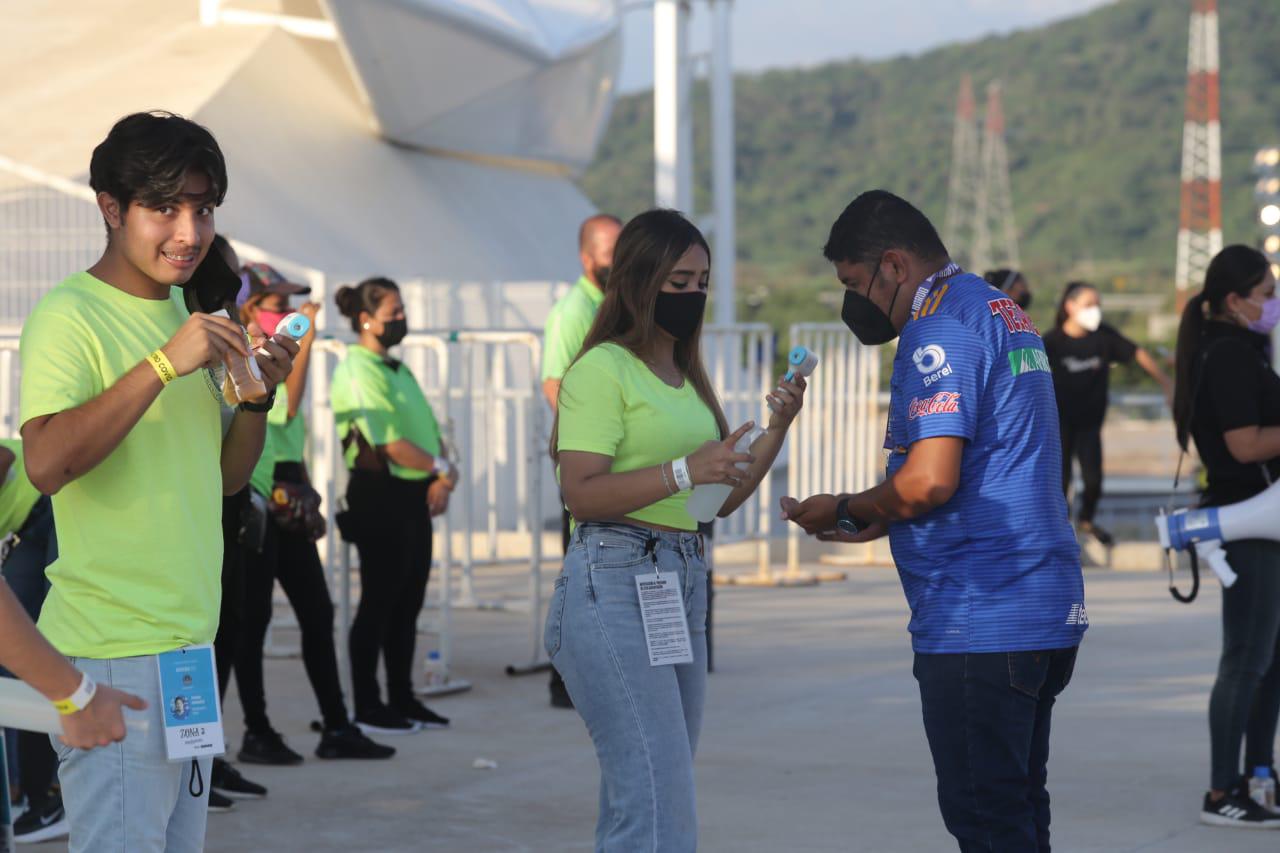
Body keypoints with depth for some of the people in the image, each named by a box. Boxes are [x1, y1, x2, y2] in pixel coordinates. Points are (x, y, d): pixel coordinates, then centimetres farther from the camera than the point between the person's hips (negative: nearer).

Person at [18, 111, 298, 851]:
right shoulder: (70, 316, -11)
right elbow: (46, 463, -26)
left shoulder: (182, 313, 15)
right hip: (113, 649, -8)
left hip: (191, 640, 9)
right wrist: (164, 364, -27)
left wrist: (259, 395, 1)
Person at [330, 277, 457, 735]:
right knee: (378, 602, -4)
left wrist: (442, 479, -1)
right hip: (379, 495, -9)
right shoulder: (357, 372, -12)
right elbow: (389, 443, -19)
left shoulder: (398, 369, 17)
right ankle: (367, 706, 3)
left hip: (415, 495, 9)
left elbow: (430, 430, 16)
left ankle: (402, 699, 20)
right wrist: (442, 468, -11)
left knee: (408, 602, 12)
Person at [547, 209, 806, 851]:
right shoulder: (603, 369, -5)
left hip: (683, 583, 8)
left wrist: (777, 428, 9)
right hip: (613, 586, -8)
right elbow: (581, 492, -15)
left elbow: (722, 498, 21)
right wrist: (683, 472, -21)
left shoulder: (686, 377, 21)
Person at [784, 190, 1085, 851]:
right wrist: (880, 521, 16)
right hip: (1048, 608, 10)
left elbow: (929, 481, -23)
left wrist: (844, 511, -5)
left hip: (978, 618, -10)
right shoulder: (1005, 314, 18)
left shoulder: (940, 330, -14)